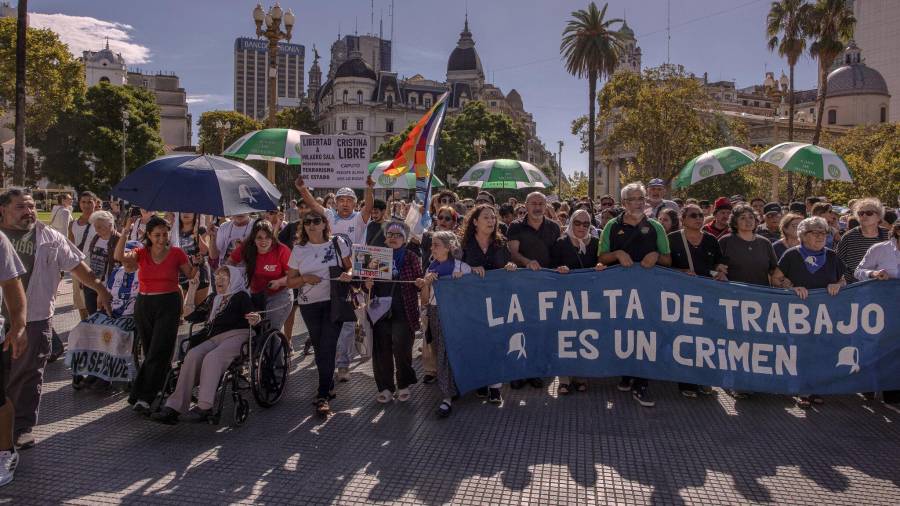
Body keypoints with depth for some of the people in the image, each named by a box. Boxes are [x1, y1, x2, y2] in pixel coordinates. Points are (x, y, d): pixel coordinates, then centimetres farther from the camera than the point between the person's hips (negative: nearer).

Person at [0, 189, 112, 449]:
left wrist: (100, 289, 3)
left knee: (28, 376, 5)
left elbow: (77, 266, 8)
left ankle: (22, 427, 14)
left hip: (34, 318, -1)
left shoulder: (50, 238, 5)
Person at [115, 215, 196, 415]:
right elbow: (119, 257, -14)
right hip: (144, 305, 3)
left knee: (158, 352, -10)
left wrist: (196, 265, -10)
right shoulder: (141, 253, 4)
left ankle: (143, 398, -8)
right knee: (150, 352, 10)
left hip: (169, 305, -2)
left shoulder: (176, 253, 0)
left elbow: (190, 275, 10)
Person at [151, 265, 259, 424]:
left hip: (237, 335, -5)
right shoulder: (213, 299, 28)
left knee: (211, 358, -34)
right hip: (215, 338, 5)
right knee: (192, 356, -24)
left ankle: (204, 408, -39)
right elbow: (191, 316, 30)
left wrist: (255, 319, -30)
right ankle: (174, 407, -31)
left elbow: (252, 317, -7)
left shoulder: (241, 296, 9)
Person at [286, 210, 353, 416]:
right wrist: (304, 278, -14)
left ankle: (323, 396, -7)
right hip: (309, 305, 3)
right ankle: (329, 385, 31)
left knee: (328, 347, -9)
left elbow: (350, 267, 6)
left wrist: (347, 275, -17)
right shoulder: (299, 250, 3)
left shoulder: (338, 243, -1)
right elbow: (290, 281, 6)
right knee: (319, 347, 12)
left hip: (334, 301, -3)